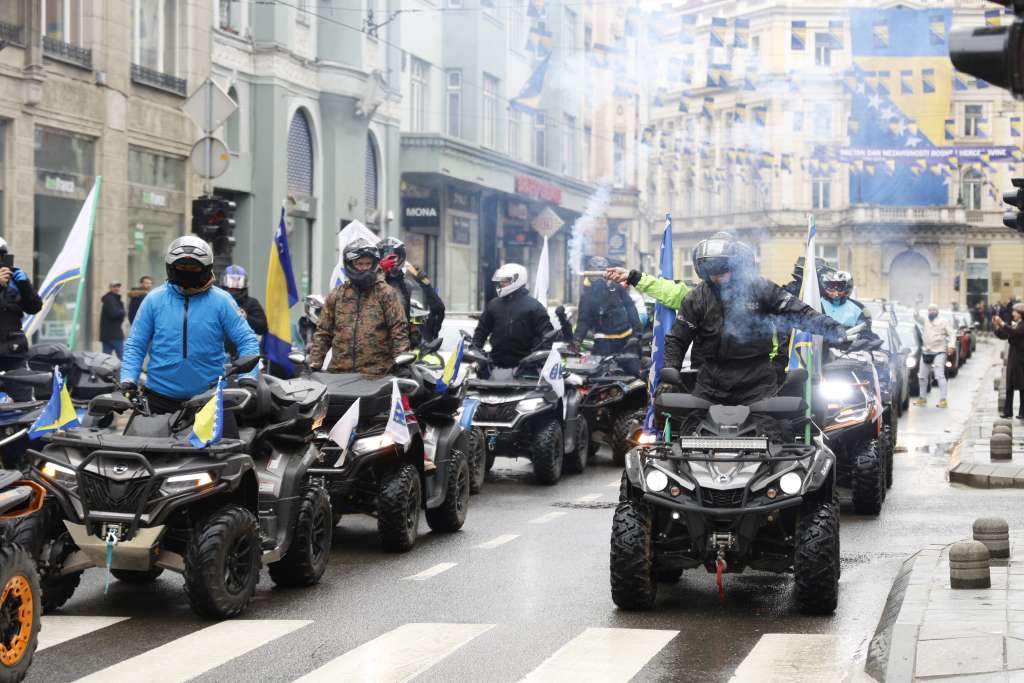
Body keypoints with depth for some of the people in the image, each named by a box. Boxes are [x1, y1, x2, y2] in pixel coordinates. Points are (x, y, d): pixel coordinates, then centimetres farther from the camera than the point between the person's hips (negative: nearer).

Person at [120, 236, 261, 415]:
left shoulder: (221, 300, 1)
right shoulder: (155, 299, 4)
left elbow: (247, 340, 0)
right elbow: (135, 345, 7)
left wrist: (248, 379, -14)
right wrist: (128, 381, -7)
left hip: (209, 397, -1)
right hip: (160, 398, 1)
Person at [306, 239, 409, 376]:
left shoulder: (386, 294, 4)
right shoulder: (336, 295, 14)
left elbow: (399, 329, -2)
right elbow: (323, 331, 17)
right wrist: (314, 362, 8)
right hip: (338, 373, 3)